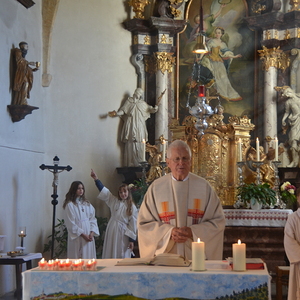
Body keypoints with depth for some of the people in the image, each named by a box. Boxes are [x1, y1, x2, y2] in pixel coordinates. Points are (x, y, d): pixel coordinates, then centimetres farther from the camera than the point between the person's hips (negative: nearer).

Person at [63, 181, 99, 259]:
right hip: (77, 237, -5)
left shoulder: (87, 204, 12)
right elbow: (71, 224, -9)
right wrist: (83, 235, -12)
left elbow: (93, 219, 9)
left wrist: (91, 233, -6)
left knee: (89, 256, 5)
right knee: (77, 259, -4)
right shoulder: (70, 205, -5)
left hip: (89, 236, 5)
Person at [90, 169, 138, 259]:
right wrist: (96, 179, -9)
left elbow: (133, 224, -4)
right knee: (110, 255, 6)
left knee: (122, 256, 2)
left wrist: (132, 240, -8)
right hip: (112, 232, 3)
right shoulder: (114, 201, 6)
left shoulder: (132, 207, -3)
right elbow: (104, 191, 1)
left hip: (123, 234, -3)